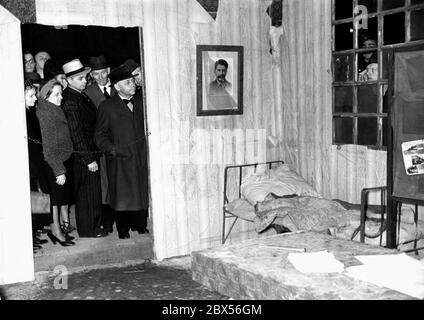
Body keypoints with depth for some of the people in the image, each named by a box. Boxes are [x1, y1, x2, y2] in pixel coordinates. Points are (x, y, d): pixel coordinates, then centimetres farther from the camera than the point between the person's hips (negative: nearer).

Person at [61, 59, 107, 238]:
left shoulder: (80, 96, 10)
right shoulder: (71, 101, -20)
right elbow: (77, 134, -21)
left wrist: (93, 155, 15)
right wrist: (89, 159, -20)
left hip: (90, 152, 9)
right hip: (83, 155, -9)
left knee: (92, 192, 18)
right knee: (88, 193, 2)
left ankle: (93, 225, 31)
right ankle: (88, 229, 15)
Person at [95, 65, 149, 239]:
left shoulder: (141, 100, 8)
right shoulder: (107, 106, -4)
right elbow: (100, 134, -1)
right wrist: (111, 149, -14)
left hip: (142, 155, 4)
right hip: (120, 158, -3)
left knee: (142, 190, 9)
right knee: (122, 194, 3)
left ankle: (139, 224, 25)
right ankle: (123, 229, 20)